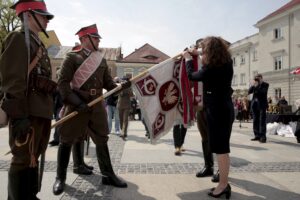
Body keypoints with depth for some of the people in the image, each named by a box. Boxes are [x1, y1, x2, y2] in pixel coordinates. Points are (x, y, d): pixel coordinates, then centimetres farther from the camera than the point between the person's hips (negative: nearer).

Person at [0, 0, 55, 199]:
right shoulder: (18, 38, -5)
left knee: (33, 157, 17)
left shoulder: (39, 44, 22)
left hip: (42, 110, 9)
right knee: (24, 159, -2)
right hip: (28, 111, -9)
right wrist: (20, 115, -22)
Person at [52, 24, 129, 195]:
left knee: (102, 140, 8)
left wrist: (121, 86, -10)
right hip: (77, 104, -4)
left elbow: (108, 83, 10)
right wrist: (76, 102, -20)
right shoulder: (73, 57, -3)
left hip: (97, 105, 5)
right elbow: (63, 83, -9)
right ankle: (60, 178, 20)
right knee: (67, 141, 5)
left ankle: (108, 175, 19)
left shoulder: (102, 60, 12)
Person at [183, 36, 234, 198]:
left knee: (220, 148, -2)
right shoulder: (227, 63, 3)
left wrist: (188, 59, 12)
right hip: (225, 108, 9)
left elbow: (192, 76, -4)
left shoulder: (210, 69, -20)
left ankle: (223, 185, 9)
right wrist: (197, 54, 24)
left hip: (217, 110, -9)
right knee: (222, 147, 16)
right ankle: (224, 183, 28)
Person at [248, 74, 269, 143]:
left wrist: (256, 86, -18)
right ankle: (257, 135, 13)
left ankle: (263, 137, -8)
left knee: (262, 120, -8)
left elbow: (263, 92, -15)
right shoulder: (254, 85, 12)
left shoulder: (265, 84, 0)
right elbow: (249, 92, 3)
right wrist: (253, 85, -10)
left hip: (262, 104, -5)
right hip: (254, 104, 5)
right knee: (255, 120, 6)